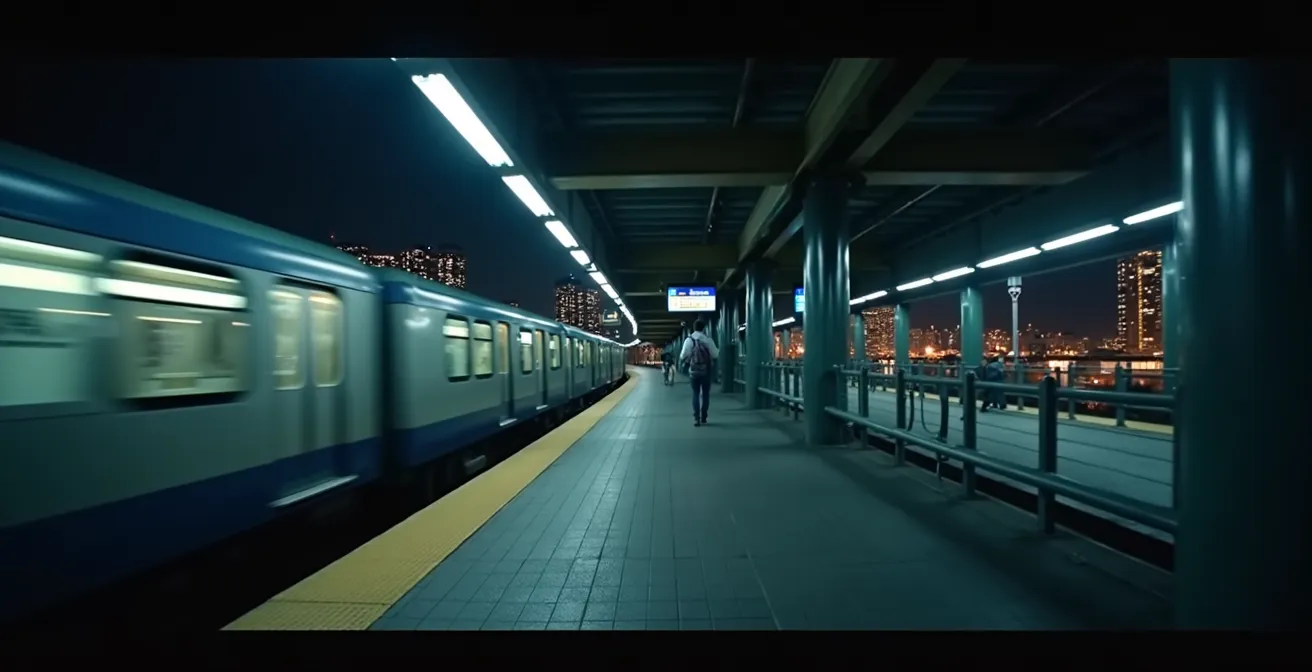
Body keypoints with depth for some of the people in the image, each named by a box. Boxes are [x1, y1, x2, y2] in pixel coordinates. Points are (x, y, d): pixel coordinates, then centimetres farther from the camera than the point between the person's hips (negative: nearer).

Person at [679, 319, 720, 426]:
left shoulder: (689, 340, -7)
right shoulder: (708, 340, -6)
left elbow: (684, 355, -10)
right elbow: (715, 354, -4)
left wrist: (682, 362, 11)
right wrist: (718, 350, 17)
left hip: (694, 371, 0)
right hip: (706, 370, 0)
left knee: (695, 394, 7)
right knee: (705, 394, 11)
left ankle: (696, 418, -3)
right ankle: (703, 418, 14)